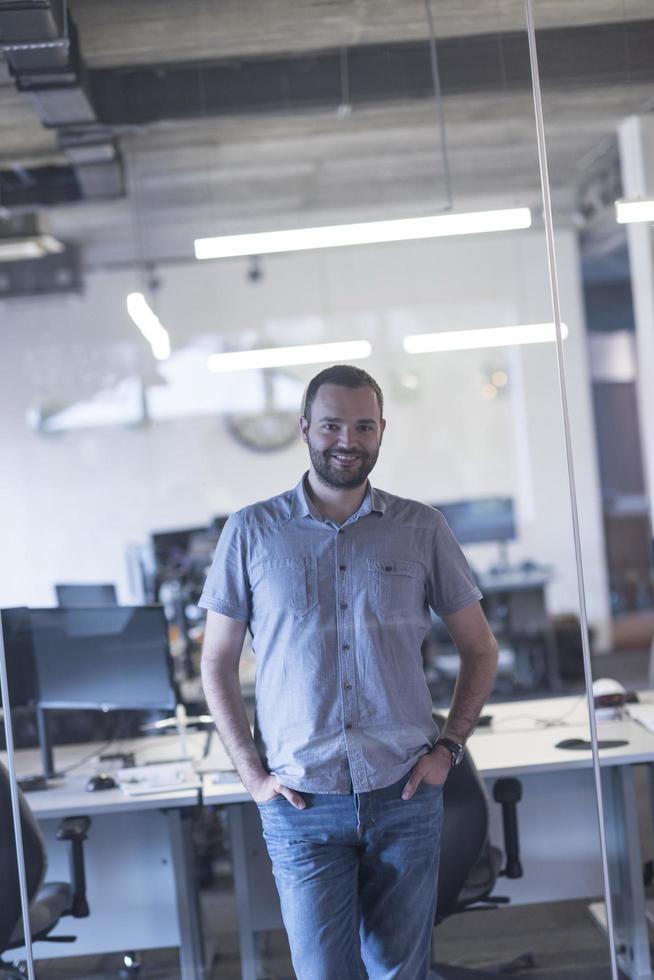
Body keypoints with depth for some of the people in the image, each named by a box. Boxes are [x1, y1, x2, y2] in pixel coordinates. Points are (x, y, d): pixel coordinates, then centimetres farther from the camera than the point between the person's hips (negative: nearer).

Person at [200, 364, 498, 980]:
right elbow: (217, 663, 5)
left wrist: (447, 746, 1)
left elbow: (479, 648, 12)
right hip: (301, 802, -1)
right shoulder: (252, 531, 1)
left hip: (405, 796, 1)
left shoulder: (421, 529, 3)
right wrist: (252, 774, -3)